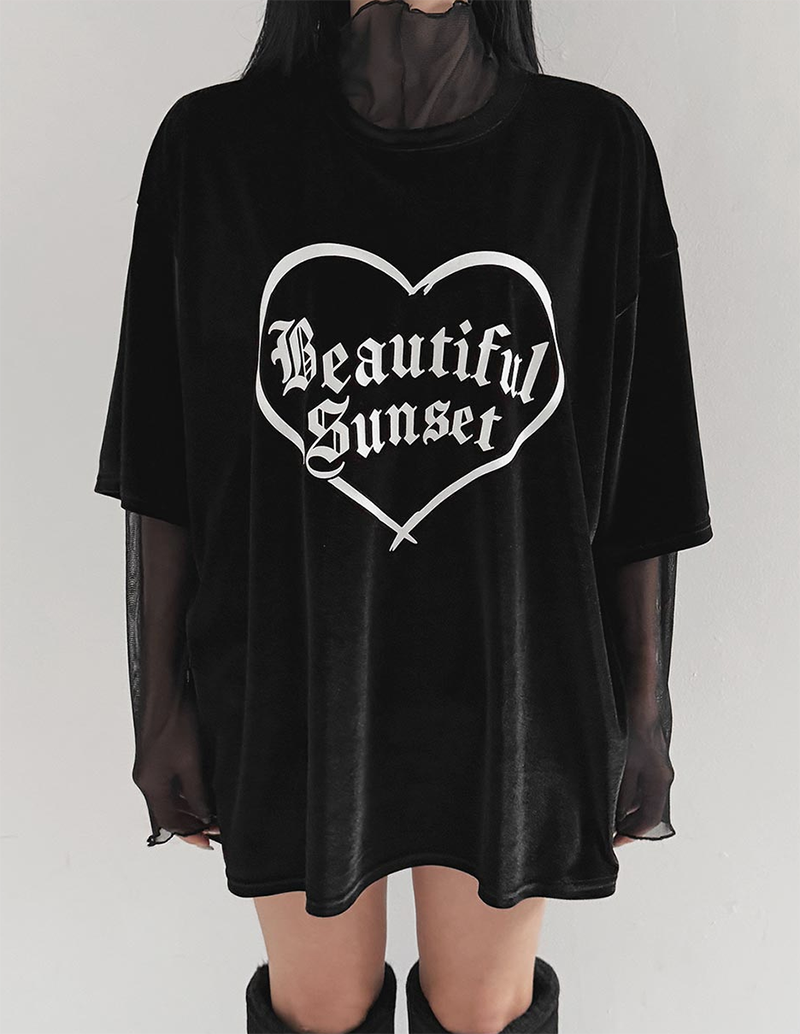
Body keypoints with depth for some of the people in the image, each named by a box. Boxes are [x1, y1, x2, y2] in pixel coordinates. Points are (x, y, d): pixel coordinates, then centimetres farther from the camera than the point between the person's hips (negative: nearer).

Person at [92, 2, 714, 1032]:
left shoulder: (594, 146, -4)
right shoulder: (215, 145, -4)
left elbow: (642, 475, -1)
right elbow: (163, 471, -1)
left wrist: (644, 713, 3)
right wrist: (159, 699, 1)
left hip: (514, 683, 1)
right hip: (291, 678, 0)